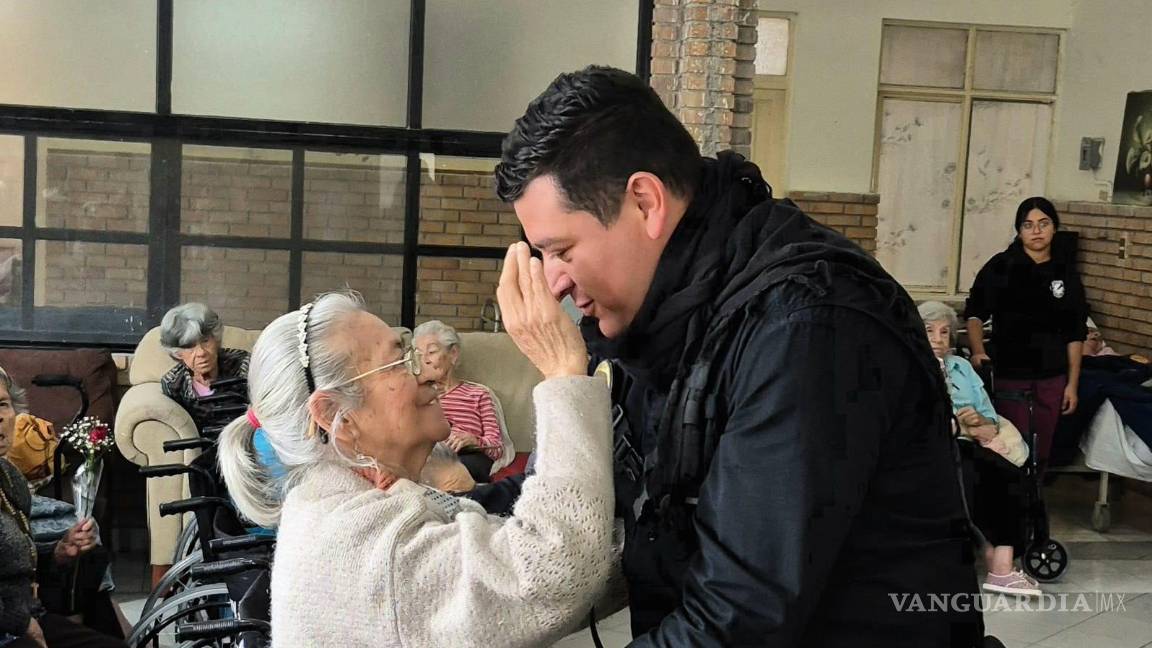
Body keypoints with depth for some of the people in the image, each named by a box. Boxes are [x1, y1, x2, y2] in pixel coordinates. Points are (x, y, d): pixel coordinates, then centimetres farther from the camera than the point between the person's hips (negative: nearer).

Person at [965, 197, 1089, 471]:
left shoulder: (1066, 273, 6)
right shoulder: (1001, 267, -3)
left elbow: (1075, 334, 8)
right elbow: (974, 312, -2)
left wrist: (1073, 383, 5)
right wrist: (978, 352, -19)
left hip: (1052, 378, 3)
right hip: (1010, 374, -3)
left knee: (1041, 453, 10)